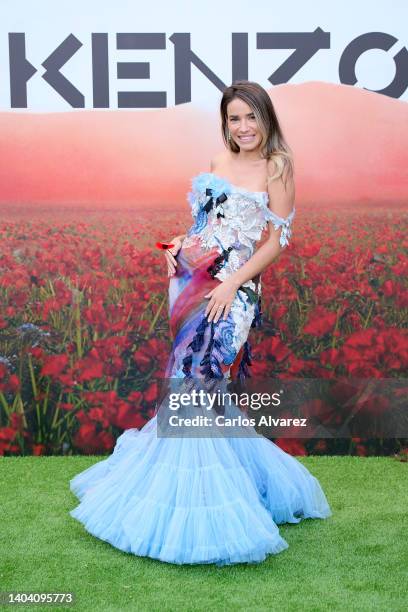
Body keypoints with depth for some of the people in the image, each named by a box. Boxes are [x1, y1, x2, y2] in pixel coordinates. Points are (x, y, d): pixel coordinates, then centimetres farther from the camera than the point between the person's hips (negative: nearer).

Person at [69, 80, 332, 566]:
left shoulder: (276, 167, -3)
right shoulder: (217, 163, 13)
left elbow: (277, 239, -7)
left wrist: (232, 285, -16)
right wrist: (177, 247, 3)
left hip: (231, 288, -5)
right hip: (191, 279, 5)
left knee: (198, 388, -5)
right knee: (192, 385, 10)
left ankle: (198, 503, 11)